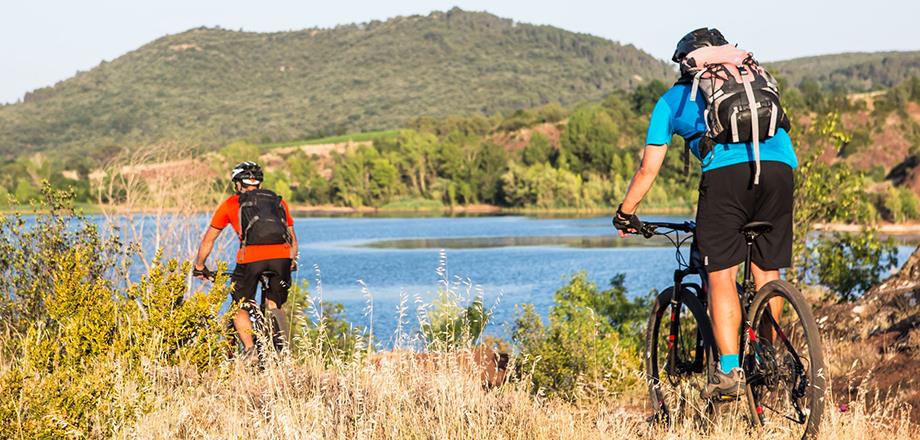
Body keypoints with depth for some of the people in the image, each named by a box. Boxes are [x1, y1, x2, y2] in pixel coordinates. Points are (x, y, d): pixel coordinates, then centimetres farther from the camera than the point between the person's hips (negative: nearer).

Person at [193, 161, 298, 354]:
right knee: (274, 306, 21)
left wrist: (199, 267, 41)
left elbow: (208, 240, 29)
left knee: (240, 307, 13)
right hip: (281, 257, 2)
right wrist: (291, 262, 48)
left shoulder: (231, 203, 22)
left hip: (250, 258, -2)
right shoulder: (278, 201, 28)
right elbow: (293, 239, 32)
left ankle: (249, 350, -7)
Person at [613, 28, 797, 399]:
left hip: (725, 172, -3)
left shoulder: (673, 100, 25)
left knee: (721, 275, 1)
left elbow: (648, 170, 24)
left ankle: (729, 370, -8)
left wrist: (625, 214, 37)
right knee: (768, 272, 14)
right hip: (780, 166, 3)